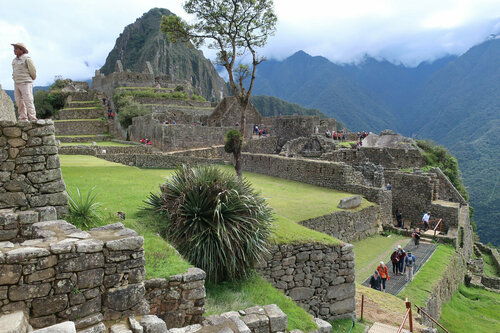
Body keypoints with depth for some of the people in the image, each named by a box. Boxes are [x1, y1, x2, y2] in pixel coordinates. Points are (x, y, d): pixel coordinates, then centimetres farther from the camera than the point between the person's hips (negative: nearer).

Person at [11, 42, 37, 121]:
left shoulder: (27, 59, -8)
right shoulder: (14, 60, 14)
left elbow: (33, 71, -5)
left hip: (26, 83, -7)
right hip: (16, 84, 7)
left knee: (28, 101, -12)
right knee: (19, 102, 4)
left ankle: (33, 119, -12)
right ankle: (23, 118, 9)